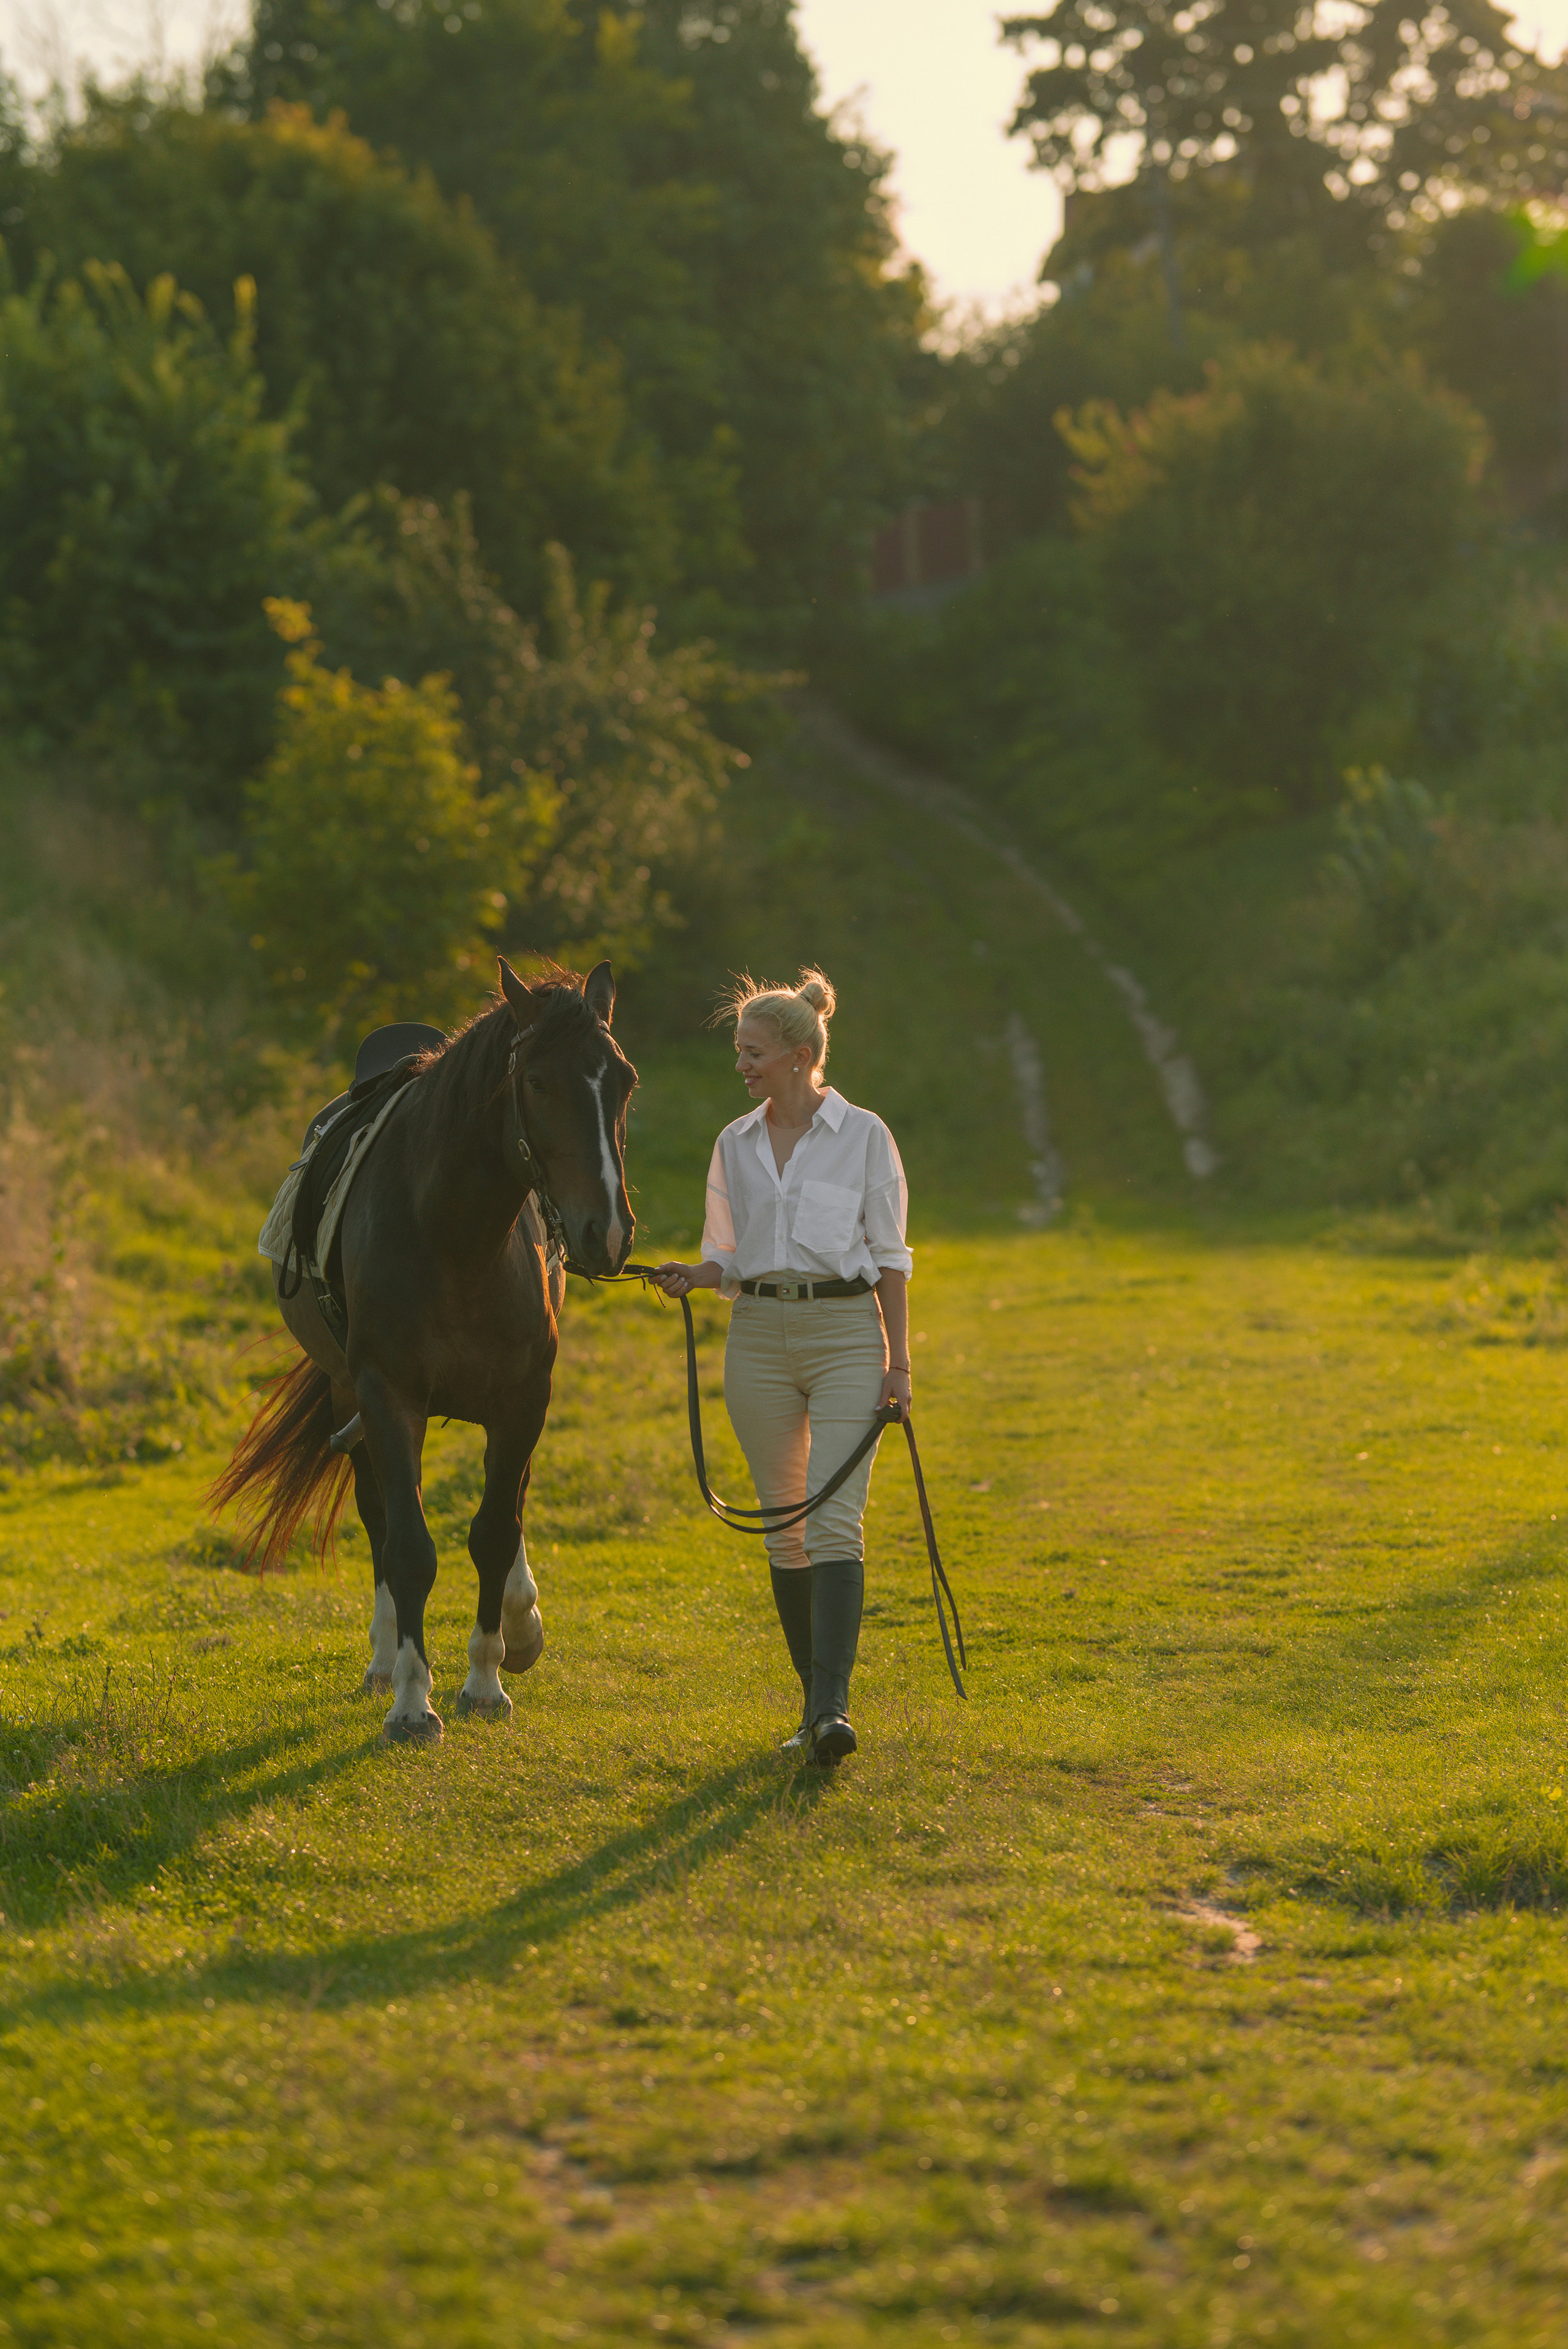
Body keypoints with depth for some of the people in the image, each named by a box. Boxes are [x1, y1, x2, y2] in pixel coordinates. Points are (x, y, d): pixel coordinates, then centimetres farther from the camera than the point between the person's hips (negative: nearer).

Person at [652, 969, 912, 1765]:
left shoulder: (864, 1136, -2)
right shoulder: (735, 1145, 9)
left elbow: (888, 1255, 0)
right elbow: (730, 1256, 14)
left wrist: (898, 1360, -4)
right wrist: (692, 1277, -8)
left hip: (845, 1335, -4)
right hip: (760, 1338, 4)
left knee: (835, 1521, -15)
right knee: (783, 1524, 6)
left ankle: (834, 1707, -23)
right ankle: (816, 1700, 17)